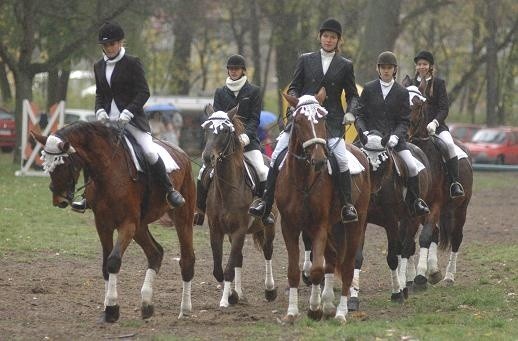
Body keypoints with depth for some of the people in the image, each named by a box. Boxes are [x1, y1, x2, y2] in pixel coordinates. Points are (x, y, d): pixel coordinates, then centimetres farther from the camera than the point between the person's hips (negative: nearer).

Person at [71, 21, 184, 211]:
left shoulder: (132, 63, -4)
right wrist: (100, 110, -4)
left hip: (132, 117, -5)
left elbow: (144, 92, -8)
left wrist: (128, 112, -19)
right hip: (108, 119, 5)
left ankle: (170, 190, -6)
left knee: (149, 152, -20)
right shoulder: (99, 67, 12)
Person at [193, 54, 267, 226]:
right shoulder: (220, 92, 13)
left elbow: (254, 119, -1)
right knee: (204, 171, -12)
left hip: (247, 140, -2)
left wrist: (245, 135, -17)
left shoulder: (254, 91, 6)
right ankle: (200, 210, -1)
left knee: (262, 172, -22)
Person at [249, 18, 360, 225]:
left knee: (341, 158, -21)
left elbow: (353, 95, 12)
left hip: (331, 120, -2)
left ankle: (347, 206, -11)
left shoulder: (345, 66, 9)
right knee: (277, 156, -7)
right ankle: (265, 204, -2)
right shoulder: (305, 60, 11)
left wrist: (350, 112, -7)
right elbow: (294, 88, 12)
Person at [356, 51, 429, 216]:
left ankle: (415, 202, -2)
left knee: (412, 167, -15)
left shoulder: (402, 92, 8)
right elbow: (360, 115, 8)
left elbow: (404, 121, 6)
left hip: (394, 138, 0)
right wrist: (364, 133, -10)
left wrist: (395, 136, -12)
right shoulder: (369, 89, 8)